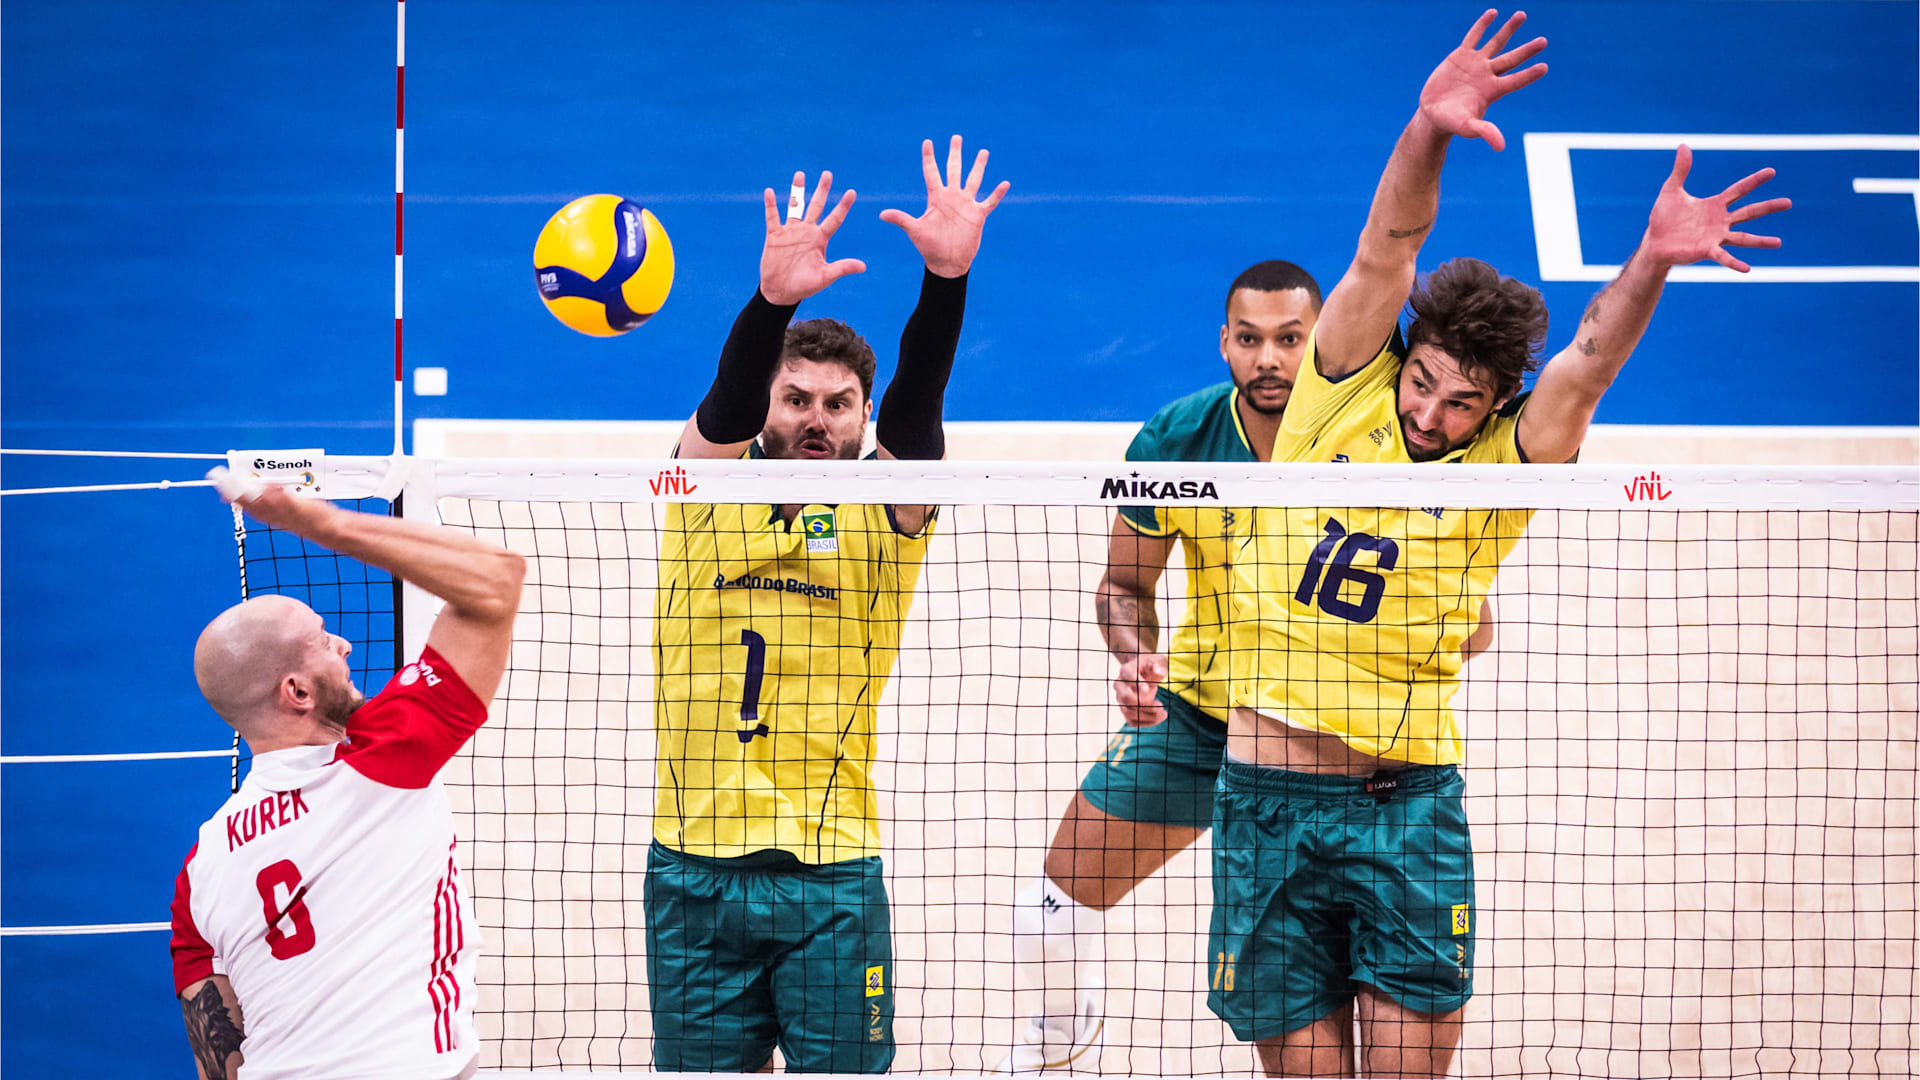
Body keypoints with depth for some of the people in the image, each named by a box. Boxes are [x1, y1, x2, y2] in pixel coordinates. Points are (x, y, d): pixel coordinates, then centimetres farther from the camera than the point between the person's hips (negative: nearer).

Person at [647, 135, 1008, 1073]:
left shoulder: (880, 515, 3)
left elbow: (915, 405, -13)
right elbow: (728, 401, -15)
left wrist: (946, 280, -31)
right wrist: (772, 302, -36)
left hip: (832, 878, 0)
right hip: (693, 872, 1)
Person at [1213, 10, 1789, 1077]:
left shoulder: (1504, 464, 0)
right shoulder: (1345, 394, 1)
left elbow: (1587, 361, -17)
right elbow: (1388, 252, -12)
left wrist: (1654, 262, -35)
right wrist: (1426, 134, -27)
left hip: (1409, 803, 0)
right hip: (1268, 795, 1)